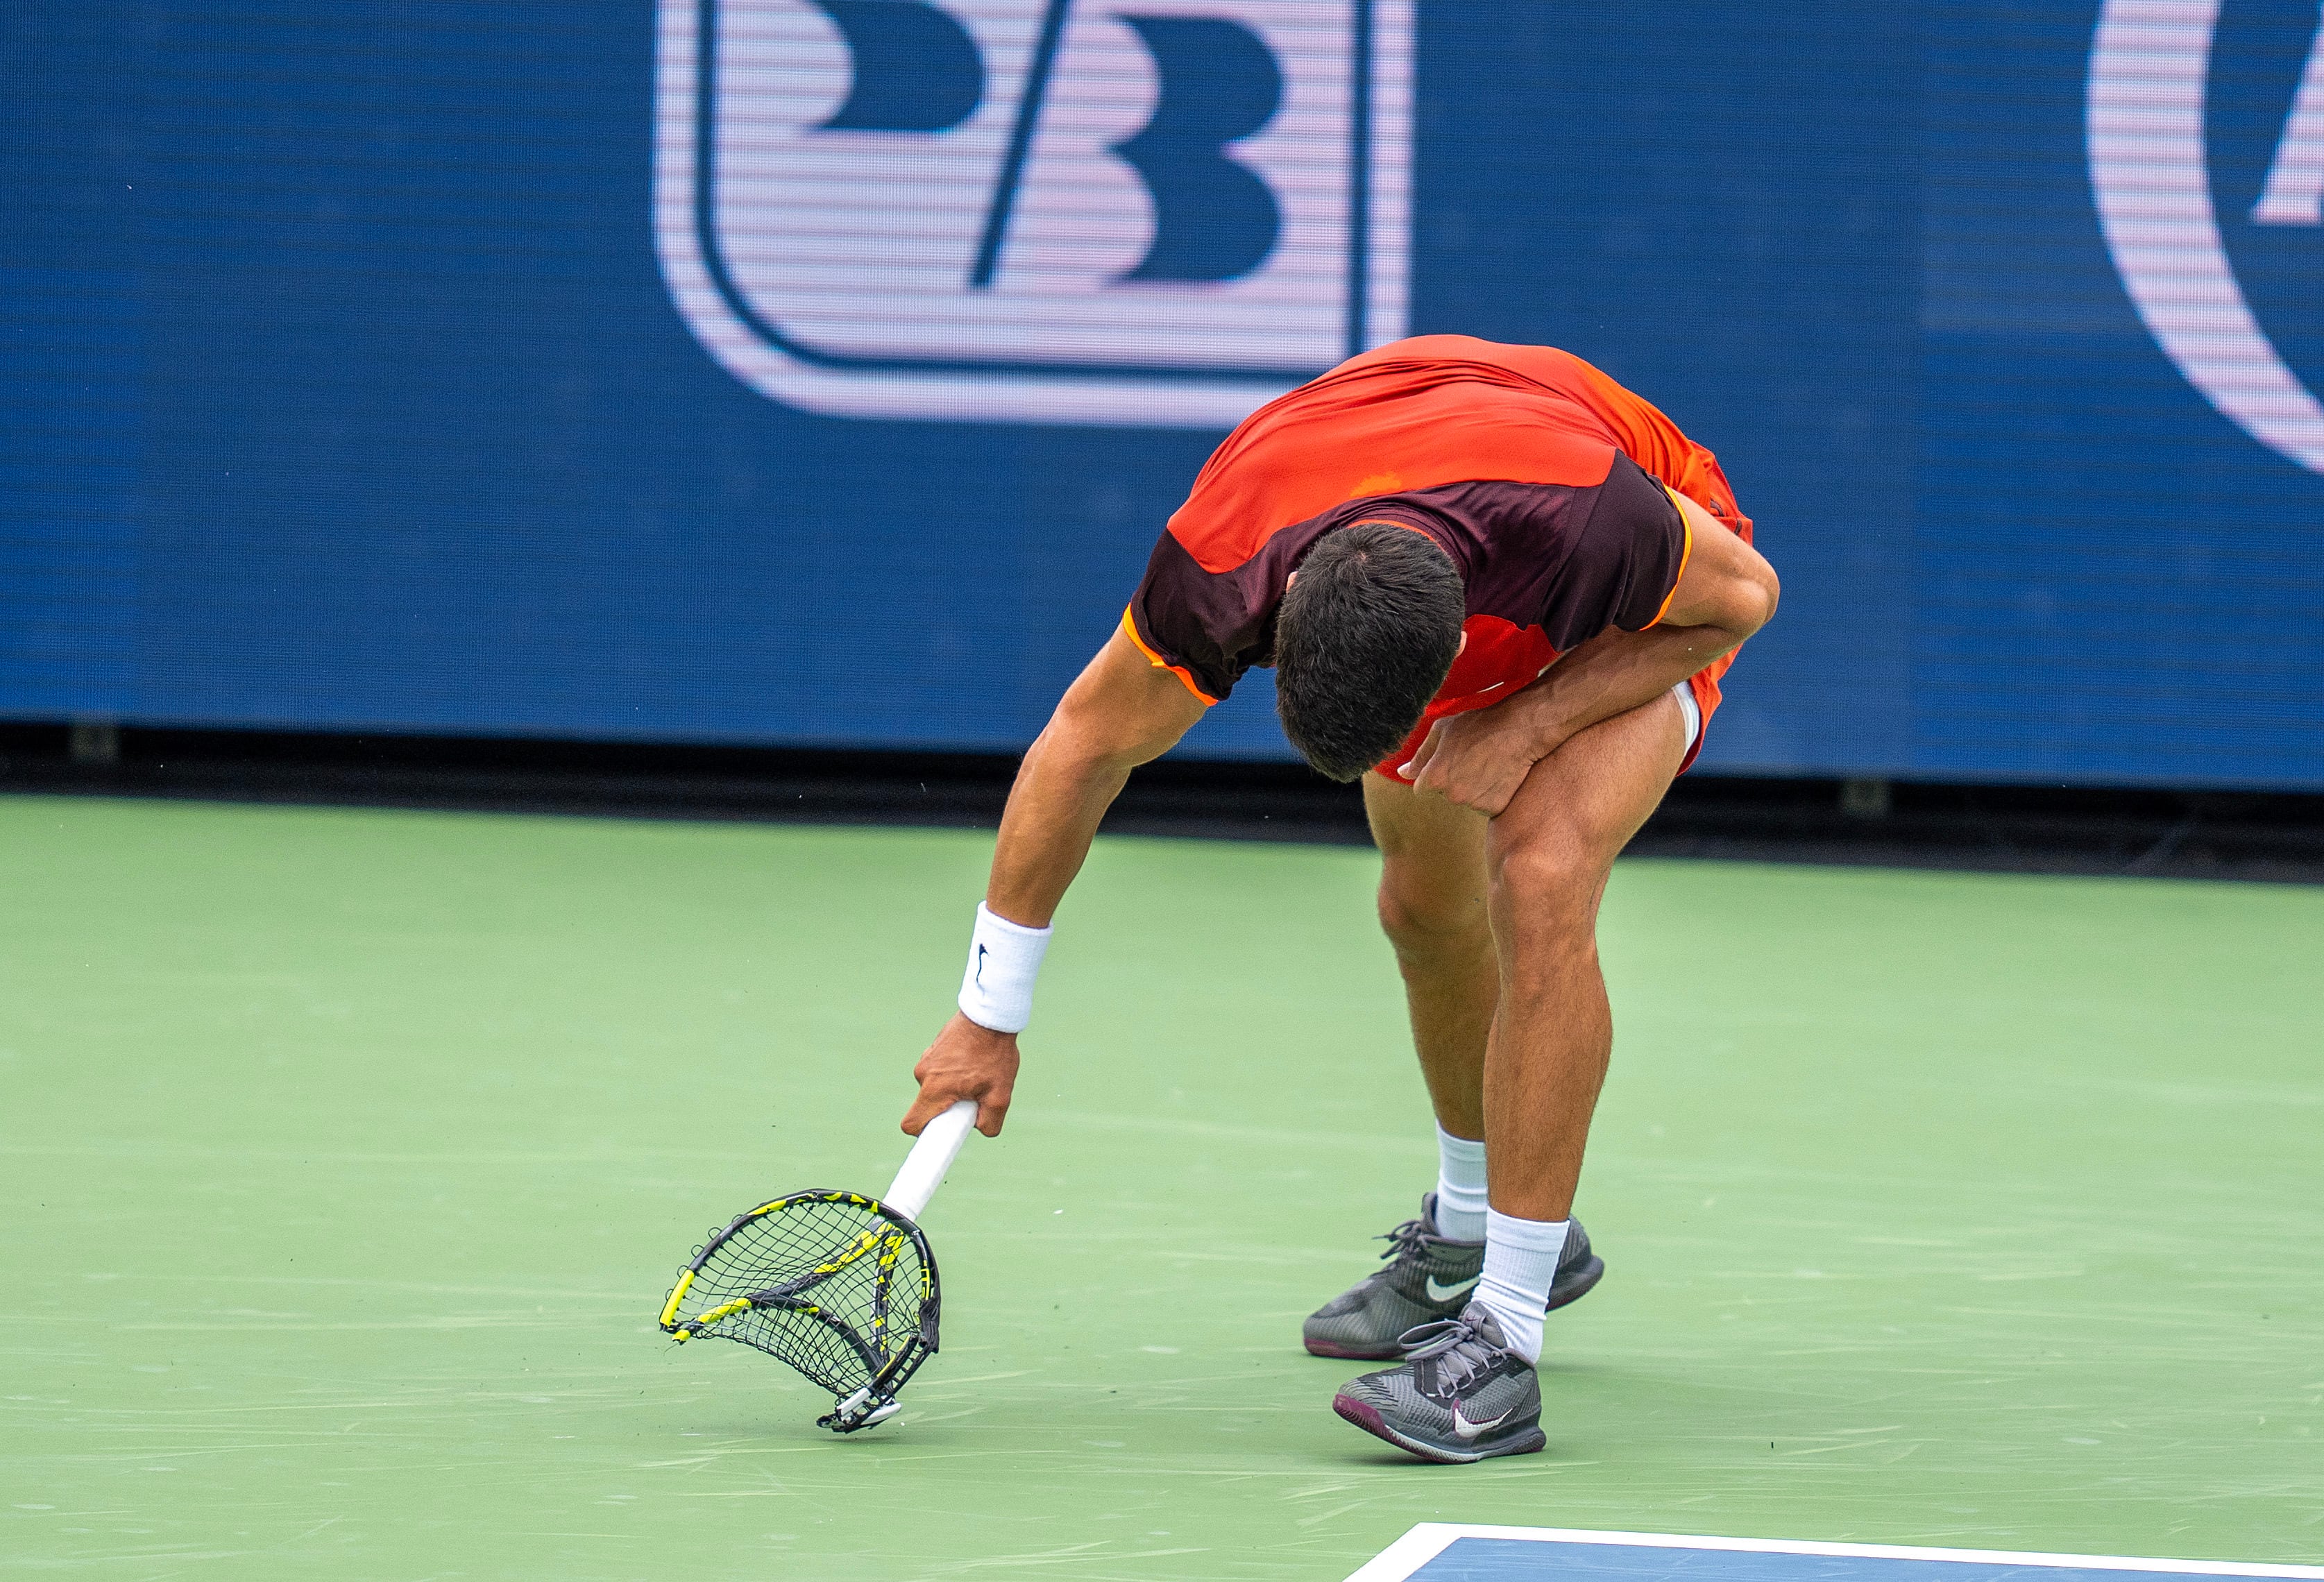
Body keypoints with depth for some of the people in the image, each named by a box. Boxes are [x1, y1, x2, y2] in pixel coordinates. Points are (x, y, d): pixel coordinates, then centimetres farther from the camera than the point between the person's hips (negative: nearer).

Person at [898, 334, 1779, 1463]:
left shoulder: (1586, 520, -46)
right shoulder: (1219, 562, -36)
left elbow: (1745, 591, -22)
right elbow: (1088, 742, -17)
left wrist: (1532, 720, -32)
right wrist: (987, 1018, -11)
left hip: (1646, 621, -4)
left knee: (1542, 878, -26)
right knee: (1426, 909, 15)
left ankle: (1503, 1341, -24)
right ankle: (1472, 1231, 46)